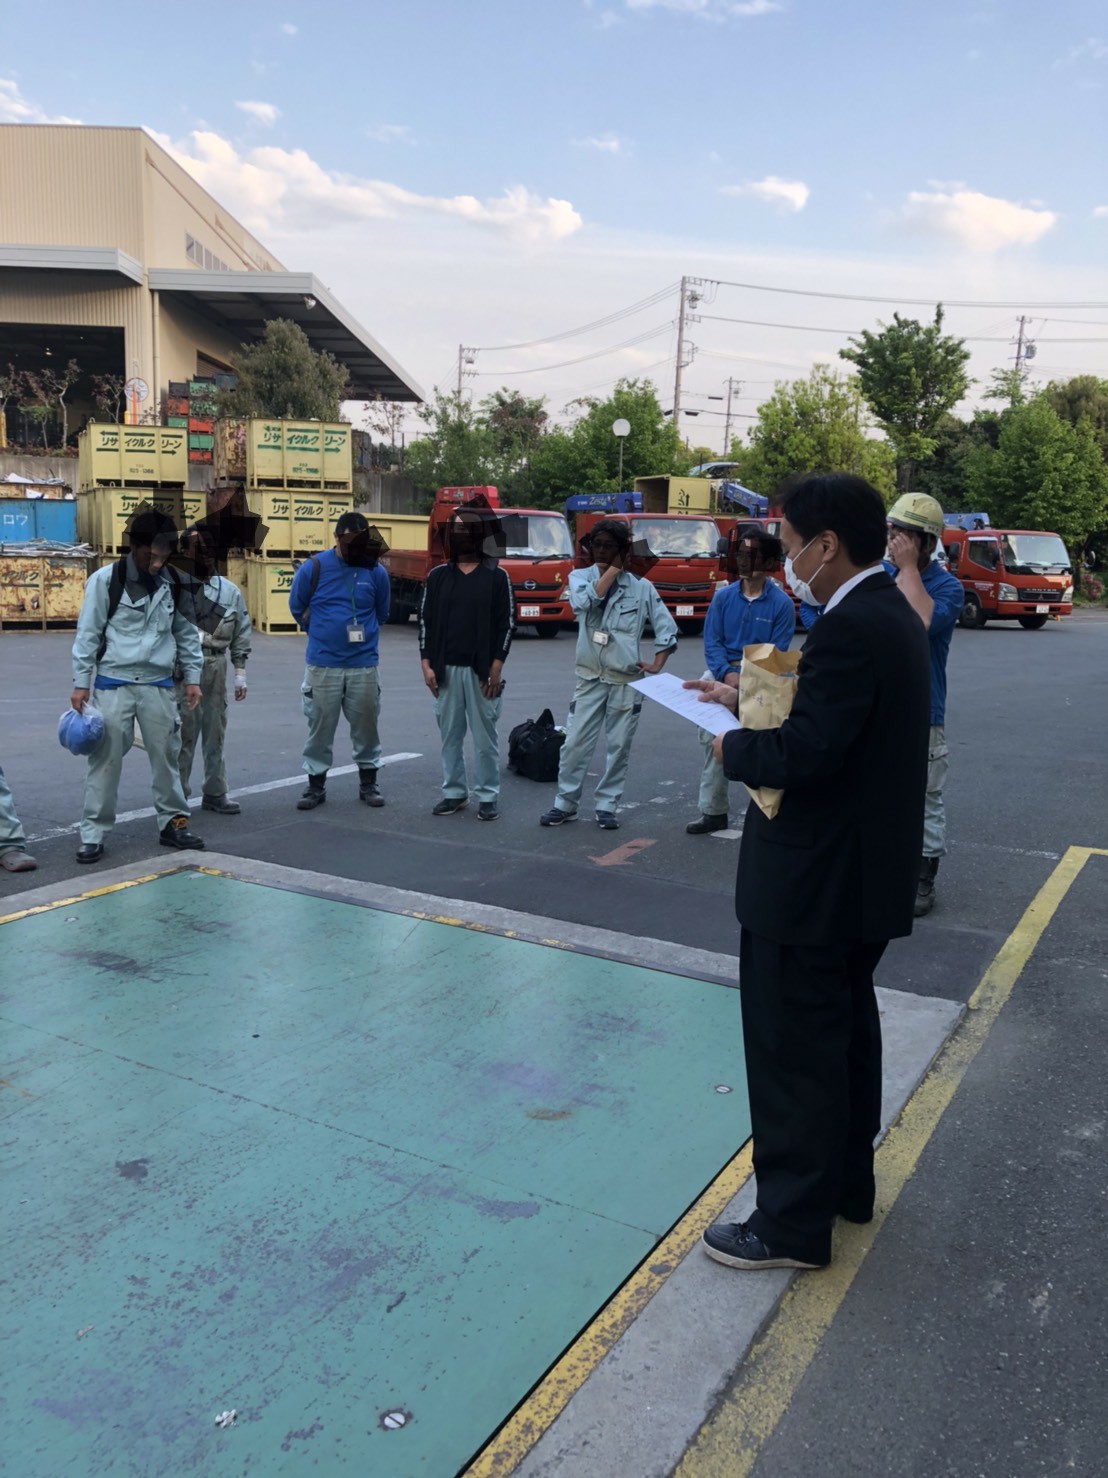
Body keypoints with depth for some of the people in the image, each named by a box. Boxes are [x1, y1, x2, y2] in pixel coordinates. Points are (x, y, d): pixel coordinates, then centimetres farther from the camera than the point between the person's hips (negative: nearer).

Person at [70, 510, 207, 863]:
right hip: (114, 684, -3)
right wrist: (81, 682, -6)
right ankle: (93, 834, 9)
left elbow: (187, 633, 11)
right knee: (105, 759, 1)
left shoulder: (173, 582, 3)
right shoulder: (106, 580, -7)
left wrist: (192, 678, 8)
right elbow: (87, 634, -4)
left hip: (159, 684, 3)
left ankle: (173, 823, 22)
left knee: (167, 756, 9)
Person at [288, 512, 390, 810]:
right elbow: (297, 607, 9)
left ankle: (368, 783, 22)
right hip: (322, 665, -1)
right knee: (320, 727, 6)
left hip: (363, 665, 1)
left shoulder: (376, 572, 0)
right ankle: (316, 785, 17)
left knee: (366, 726, 8)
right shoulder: (314, 567, -4)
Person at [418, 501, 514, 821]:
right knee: (450, 734, 8)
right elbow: (426, 620, 8)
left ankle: (488, 797, 11)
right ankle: (454, 792, 19)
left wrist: (496, 667, -8)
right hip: (445, 669, 3)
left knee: (485, 736, 2)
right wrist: (426, 663, 0)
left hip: (481, 670, -3)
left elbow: (506, 623, -2)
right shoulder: (438, 575, 8)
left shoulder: (497, 576, 1)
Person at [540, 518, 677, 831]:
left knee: (619, 746, 5)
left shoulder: (641, 587, 1)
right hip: (589, 677, 0)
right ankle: (565, 804, 13)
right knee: (575, 743, 0)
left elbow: (667, 628, 4)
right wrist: (613, 570, -14)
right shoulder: (579, 577, 3)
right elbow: (584, 600, -20)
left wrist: (657, 665, -4)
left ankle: (607, 806, 17)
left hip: (627, 680, 0)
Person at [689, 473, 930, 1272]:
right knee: (846, 1028, 23)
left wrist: (735, 748, -11)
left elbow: (804, 754, -29)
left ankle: (793, 1222, 16)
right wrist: (753, 700, 8)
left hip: (814, 883, -11)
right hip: (865, 874, 11)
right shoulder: (889, 613, 9)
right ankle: (846, 1178, 40)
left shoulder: (849, 629, -23)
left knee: (794, 1049, 2)